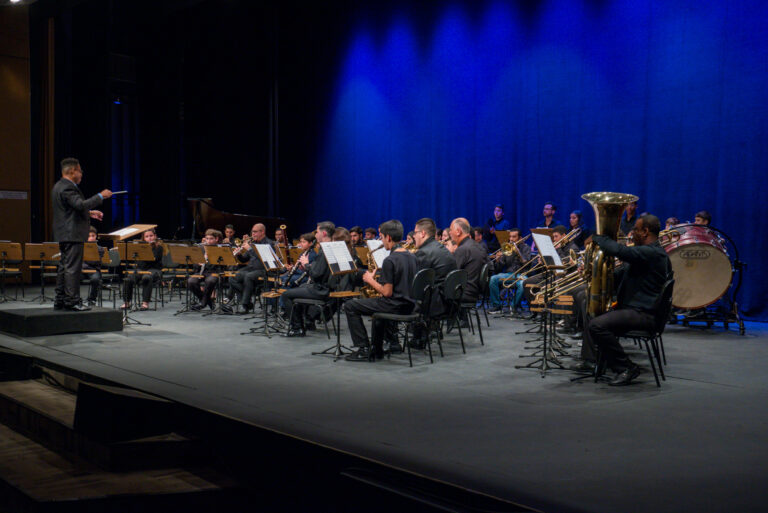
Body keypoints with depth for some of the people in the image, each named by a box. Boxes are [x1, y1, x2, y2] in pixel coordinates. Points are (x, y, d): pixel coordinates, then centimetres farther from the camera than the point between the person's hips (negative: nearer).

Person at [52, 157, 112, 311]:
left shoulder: (59, 186, 18)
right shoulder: (68, 188, -16)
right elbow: (80, 204, -28)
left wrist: (89, 213, 21)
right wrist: (100, 196, -20)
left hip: (64, 234, 11)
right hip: (72, 234, -11)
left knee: (64, 267, 13)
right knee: (73, 268, -9)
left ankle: (60, 301, 17)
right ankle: (72, 301, -8)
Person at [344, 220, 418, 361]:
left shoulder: (390, 260, -19)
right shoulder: (412, 256, 7)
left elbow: (387, 292, -21)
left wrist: (370, 280, -7)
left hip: (395, 306, -9)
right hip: (409, 305, 9)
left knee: (349, 306, 2)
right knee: (380, 304, 39)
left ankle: (364, 350, 0)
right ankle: (377, 349, 35)